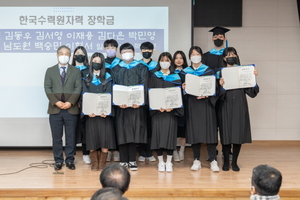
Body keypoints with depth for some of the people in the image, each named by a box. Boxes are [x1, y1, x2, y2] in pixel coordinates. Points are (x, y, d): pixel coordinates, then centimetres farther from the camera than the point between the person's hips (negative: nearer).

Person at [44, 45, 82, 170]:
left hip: (71, 109, 0)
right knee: (56, 137, 4)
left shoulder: (76, 71, 9)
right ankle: (58, 161, 13)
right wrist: (56, 102, -13)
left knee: (70, 137, 4)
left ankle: (70, 160, 13)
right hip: (55, 109, 0)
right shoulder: (50, 71, 10)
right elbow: (47, 88, 2)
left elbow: (78, 88, 0)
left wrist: (70, 102, -14)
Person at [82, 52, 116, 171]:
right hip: (91, 113, 1)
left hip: (104, 113, -1)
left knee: (105, 138, -5)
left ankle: (102, 163, 5)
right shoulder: (86, 79, 10)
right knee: (92, 138, -1)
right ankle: (94, 163, 10)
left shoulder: (108, 78, 7)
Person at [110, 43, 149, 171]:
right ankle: (123, 160, 7)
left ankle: (132, 161, 8)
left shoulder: (141, 68, 10)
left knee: (134, 131, 0)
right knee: (122, 132, 0)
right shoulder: (116, 69, 12)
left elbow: (143, 85, -1)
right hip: (121, 105, 1)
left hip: (136, 105, 0)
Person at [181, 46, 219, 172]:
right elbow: (183, 89, 12)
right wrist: (183, 88, -11)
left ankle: (213, 161, -1)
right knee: (194, 132, 1)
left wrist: (206, 95, -17)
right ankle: (196, 160, 10)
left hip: (206, 104, -2)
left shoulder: (208, 70, 4)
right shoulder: (185, 72, 10)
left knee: (209, 131, -5)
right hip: (191, 104, 2)